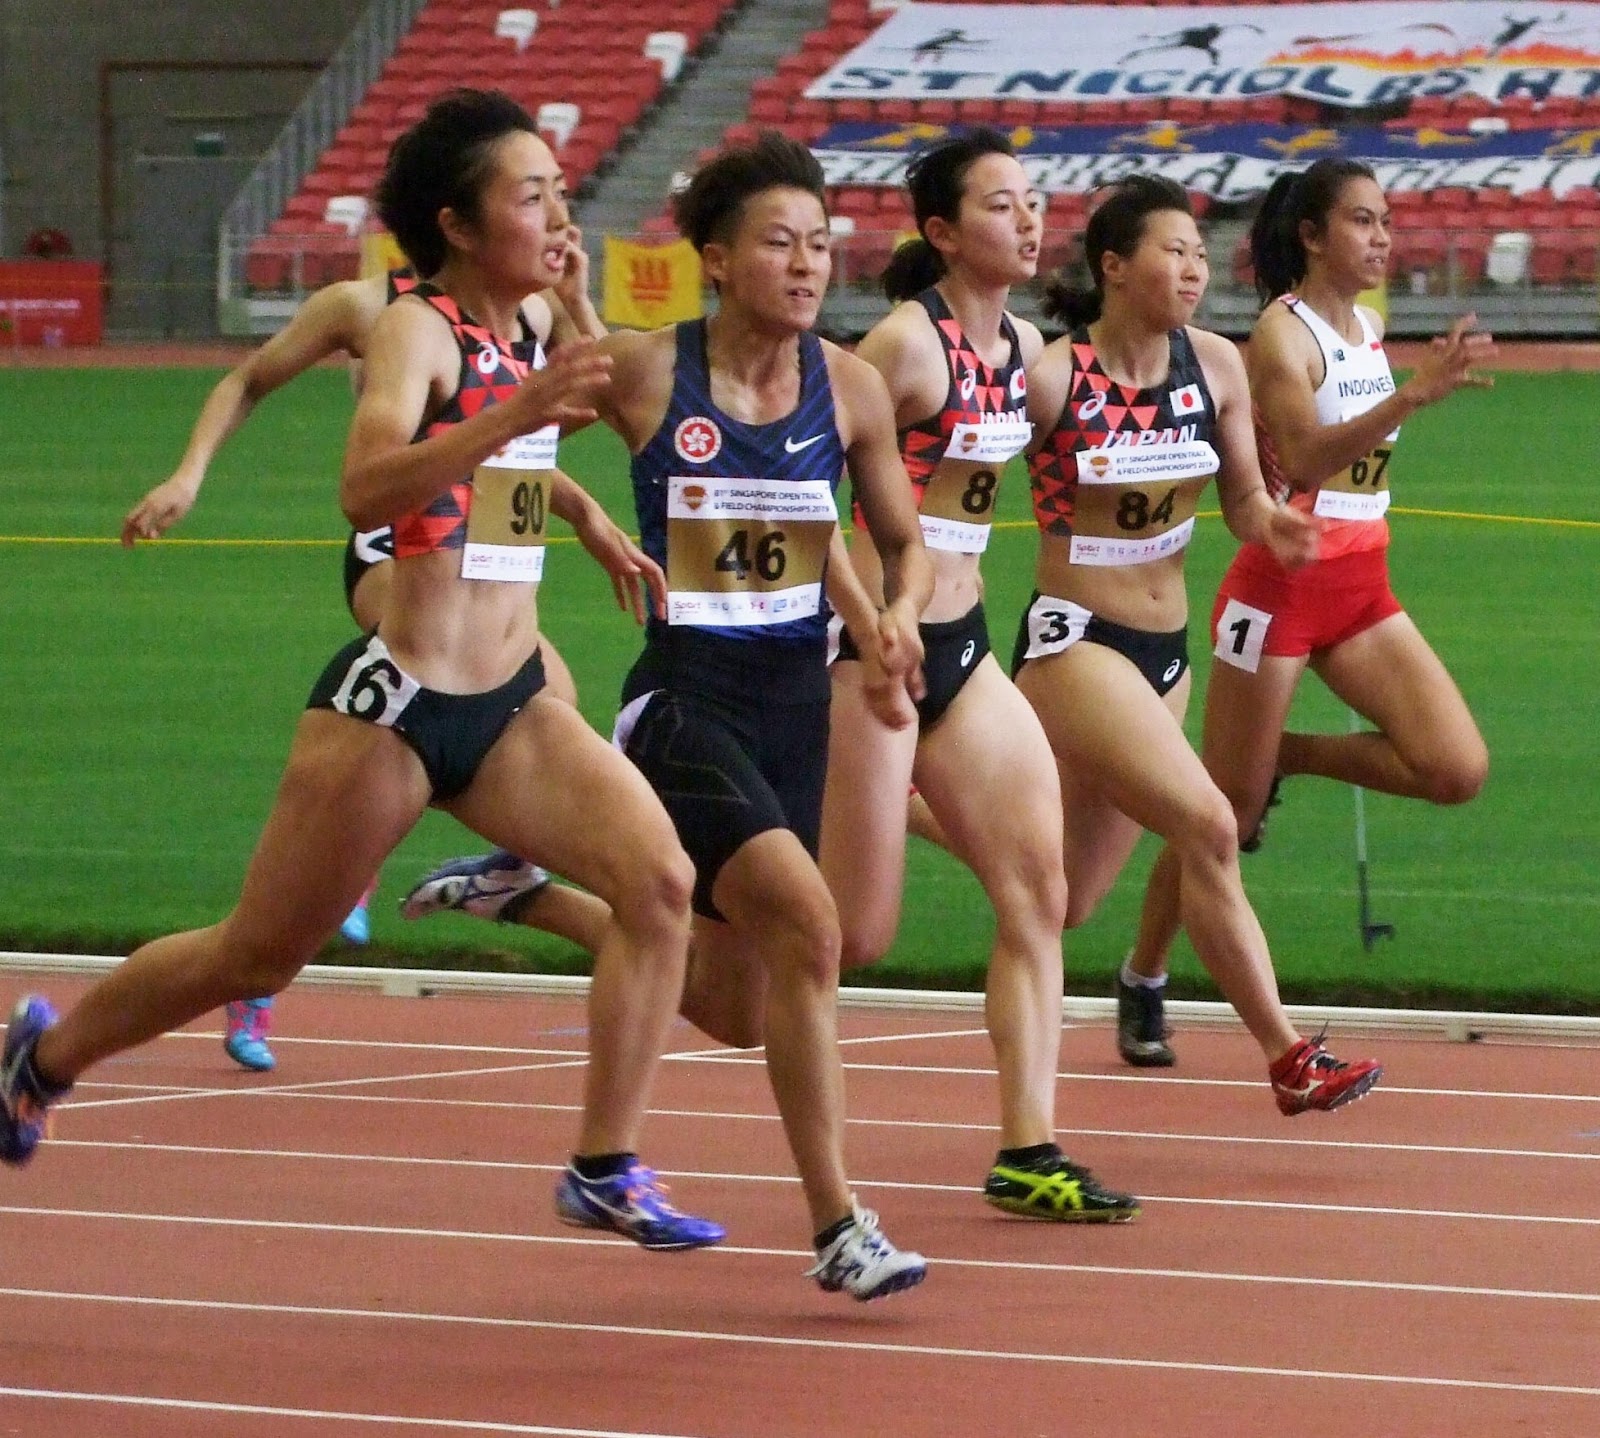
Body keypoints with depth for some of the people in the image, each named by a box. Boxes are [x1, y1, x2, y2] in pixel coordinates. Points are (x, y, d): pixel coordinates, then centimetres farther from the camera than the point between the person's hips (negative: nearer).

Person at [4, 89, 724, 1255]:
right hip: (398, 703, -6)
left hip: (510, 708, 6)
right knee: (258, 958, 8)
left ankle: (608, 1171, -10)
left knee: (660, 878, -16)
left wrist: (587, 516, 24)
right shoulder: (419, 329, -14)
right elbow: (367, 489, -35)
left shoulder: (530, 333, 9)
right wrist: (518, 414, -44)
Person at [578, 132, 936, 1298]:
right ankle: (838, 1226, -20)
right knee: (807, 921, -26)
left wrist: (901, 612, -8)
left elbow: (906, 542, 12)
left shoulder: (849, 387, 1)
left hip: (796, 695, 5)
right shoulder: (642, 372, -9)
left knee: (733, 1009, 12)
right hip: (685, 692, -5)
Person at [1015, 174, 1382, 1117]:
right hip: (1077, 642, -7)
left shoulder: (1215, 366, 2)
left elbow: (1243, 497, 11)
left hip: (1166, 651, 7)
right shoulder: (1050, 378, -14)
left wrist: (1271, 525, -10)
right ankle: (1288, 1057, -15)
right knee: (1209, 828, -20)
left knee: (1063, 901, 9)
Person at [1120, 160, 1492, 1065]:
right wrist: (1417, 394, -39)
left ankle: (1286, 757, 12)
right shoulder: (1284, 334, -13)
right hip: (1280, 588, -7)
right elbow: (1303, 456, -31)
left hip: (1363, 591, 7)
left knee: (1458, 770, -10)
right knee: (1228, 812, 0)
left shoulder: (1369, 329, 10)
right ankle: (1144, 984, 18)